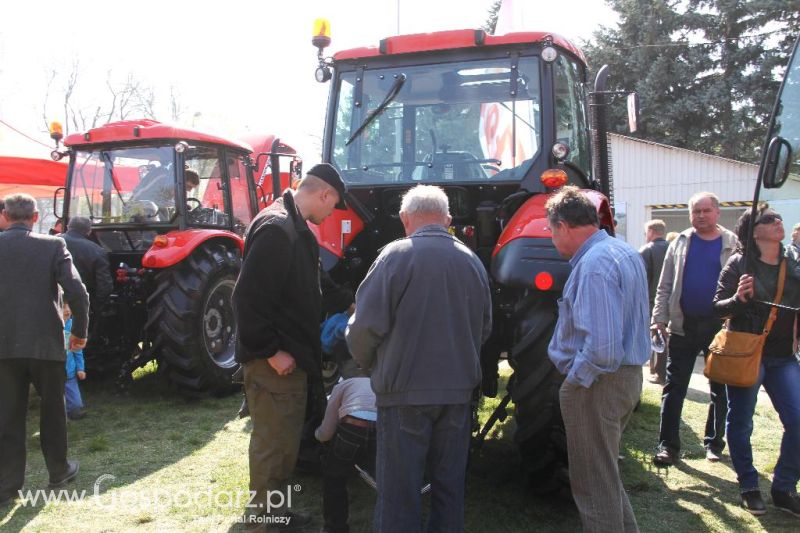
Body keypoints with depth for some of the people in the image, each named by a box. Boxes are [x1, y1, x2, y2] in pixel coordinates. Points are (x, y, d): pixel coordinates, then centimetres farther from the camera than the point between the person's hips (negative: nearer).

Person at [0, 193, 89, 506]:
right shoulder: (53, 246, -5)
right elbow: (77, 293, -12)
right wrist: (80, 331, 1)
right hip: (46, 341, -1)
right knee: (52, 408, 16)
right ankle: (59, 471, 27)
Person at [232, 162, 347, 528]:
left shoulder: (295, 227, 13)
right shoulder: (275, 228, -19)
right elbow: (248, 297, -25)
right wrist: (270, 350, -21)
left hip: (292, 356, 10)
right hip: (274, 361, -10)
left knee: (285, 441, 19)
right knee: (273, 442, 1)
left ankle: (276, 510, 32)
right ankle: (263, 516, 14)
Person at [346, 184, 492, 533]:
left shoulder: (396, 255, -11)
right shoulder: (472, 261, 6)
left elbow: (367, 325, -14)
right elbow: (484, 329, 13)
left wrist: (366, 362, 5)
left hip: (405, 389, -5)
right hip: (458, 390, 5)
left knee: (400, 488, 5)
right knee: (450, 484, 15)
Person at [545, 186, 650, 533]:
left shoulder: (593, 266, -23)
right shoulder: (626, 252, 9)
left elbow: (602, 348, -31)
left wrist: (574, 379, -15)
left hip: (596, 385, -10)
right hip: (628, 376, 10)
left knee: (593, 484, 4)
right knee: (606, 474, 24)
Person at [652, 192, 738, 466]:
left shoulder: (733, 245, 1)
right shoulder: (680, 243, 6)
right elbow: (665, 286, 7)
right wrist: (659, 318, -1)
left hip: (720, 327, -1)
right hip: (683, 326, 1)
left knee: (720, 389, 11)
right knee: (673, 388, 0)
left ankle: (714, 442, 26)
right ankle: (668, 445, 6)